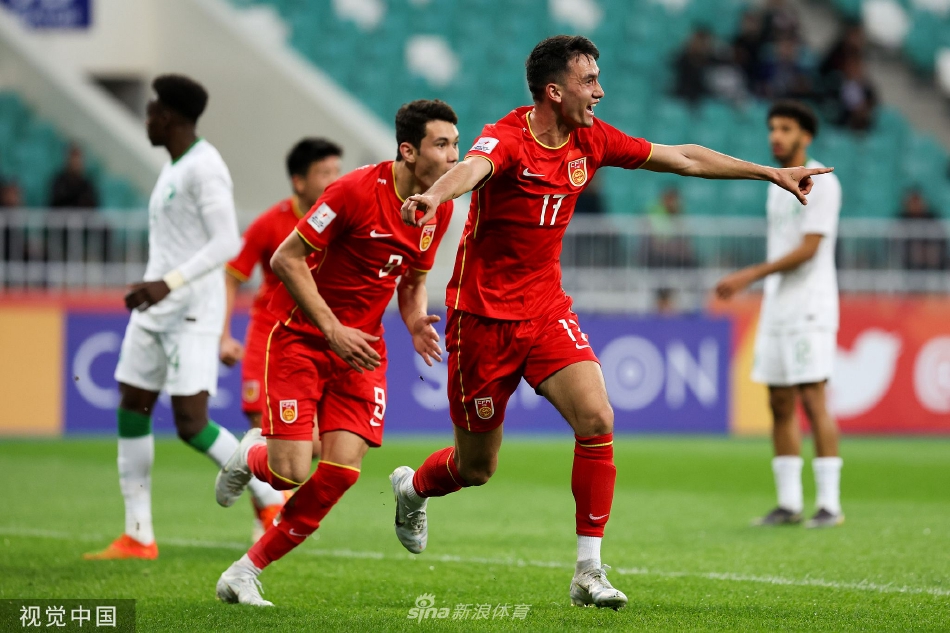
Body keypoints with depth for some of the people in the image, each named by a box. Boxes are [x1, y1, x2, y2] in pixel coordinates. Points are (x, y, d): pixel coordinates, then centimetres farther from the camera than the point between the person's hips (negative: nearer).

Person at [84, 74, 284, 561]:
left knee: (190, 424, -14)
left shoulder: (203, 167, -14)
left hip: (192, 311, -10)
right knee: (131, 411, 5)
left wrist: (168, 283, -27)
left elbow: (227, 242, -22)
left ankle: (273, 499, 1)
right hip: (157, 310, 10)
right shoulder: (173, 167, 17)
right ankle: (138, 535, 7)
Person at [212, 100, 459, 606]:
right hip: (303, 335, -5)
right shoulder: (357, 190, -20)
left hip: (361, 347, 6)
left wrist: (416, 322, -4)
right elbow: (286, 259, -16)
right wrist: (333, 329, -19)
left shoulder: (440, 209, 1)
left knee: (340, 471, -10)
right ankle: (252, 455, 25)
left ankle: (245, 571, 5)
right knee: (292, 472, -15)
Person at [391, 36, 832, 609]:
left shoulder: (591, 140, 0)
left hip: (545, 309, 5)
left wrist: (771, 172, 14)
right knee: (476, 467, 7)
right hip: (484, 316, -5)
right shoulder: (507, 139, -20)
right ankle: (412, 487, 44)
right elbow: (472, 169, -44)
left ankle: (589, 571, -11)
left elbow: (683, 158, 11)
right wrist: (434, 196, -67)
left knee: (597, 420, -19)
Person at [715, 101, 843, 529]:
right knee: (780, 405, 5)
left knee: (813, 400, -11)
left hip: (810, 308, -8)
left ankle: (829, 504, -8)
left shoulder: (821, 183, -8)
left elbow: (808, 249, -16)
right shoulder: (777, 185, 17)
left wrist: (749, 276, -18)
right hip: (777, 307, 8)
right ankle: (789, 503, 8)